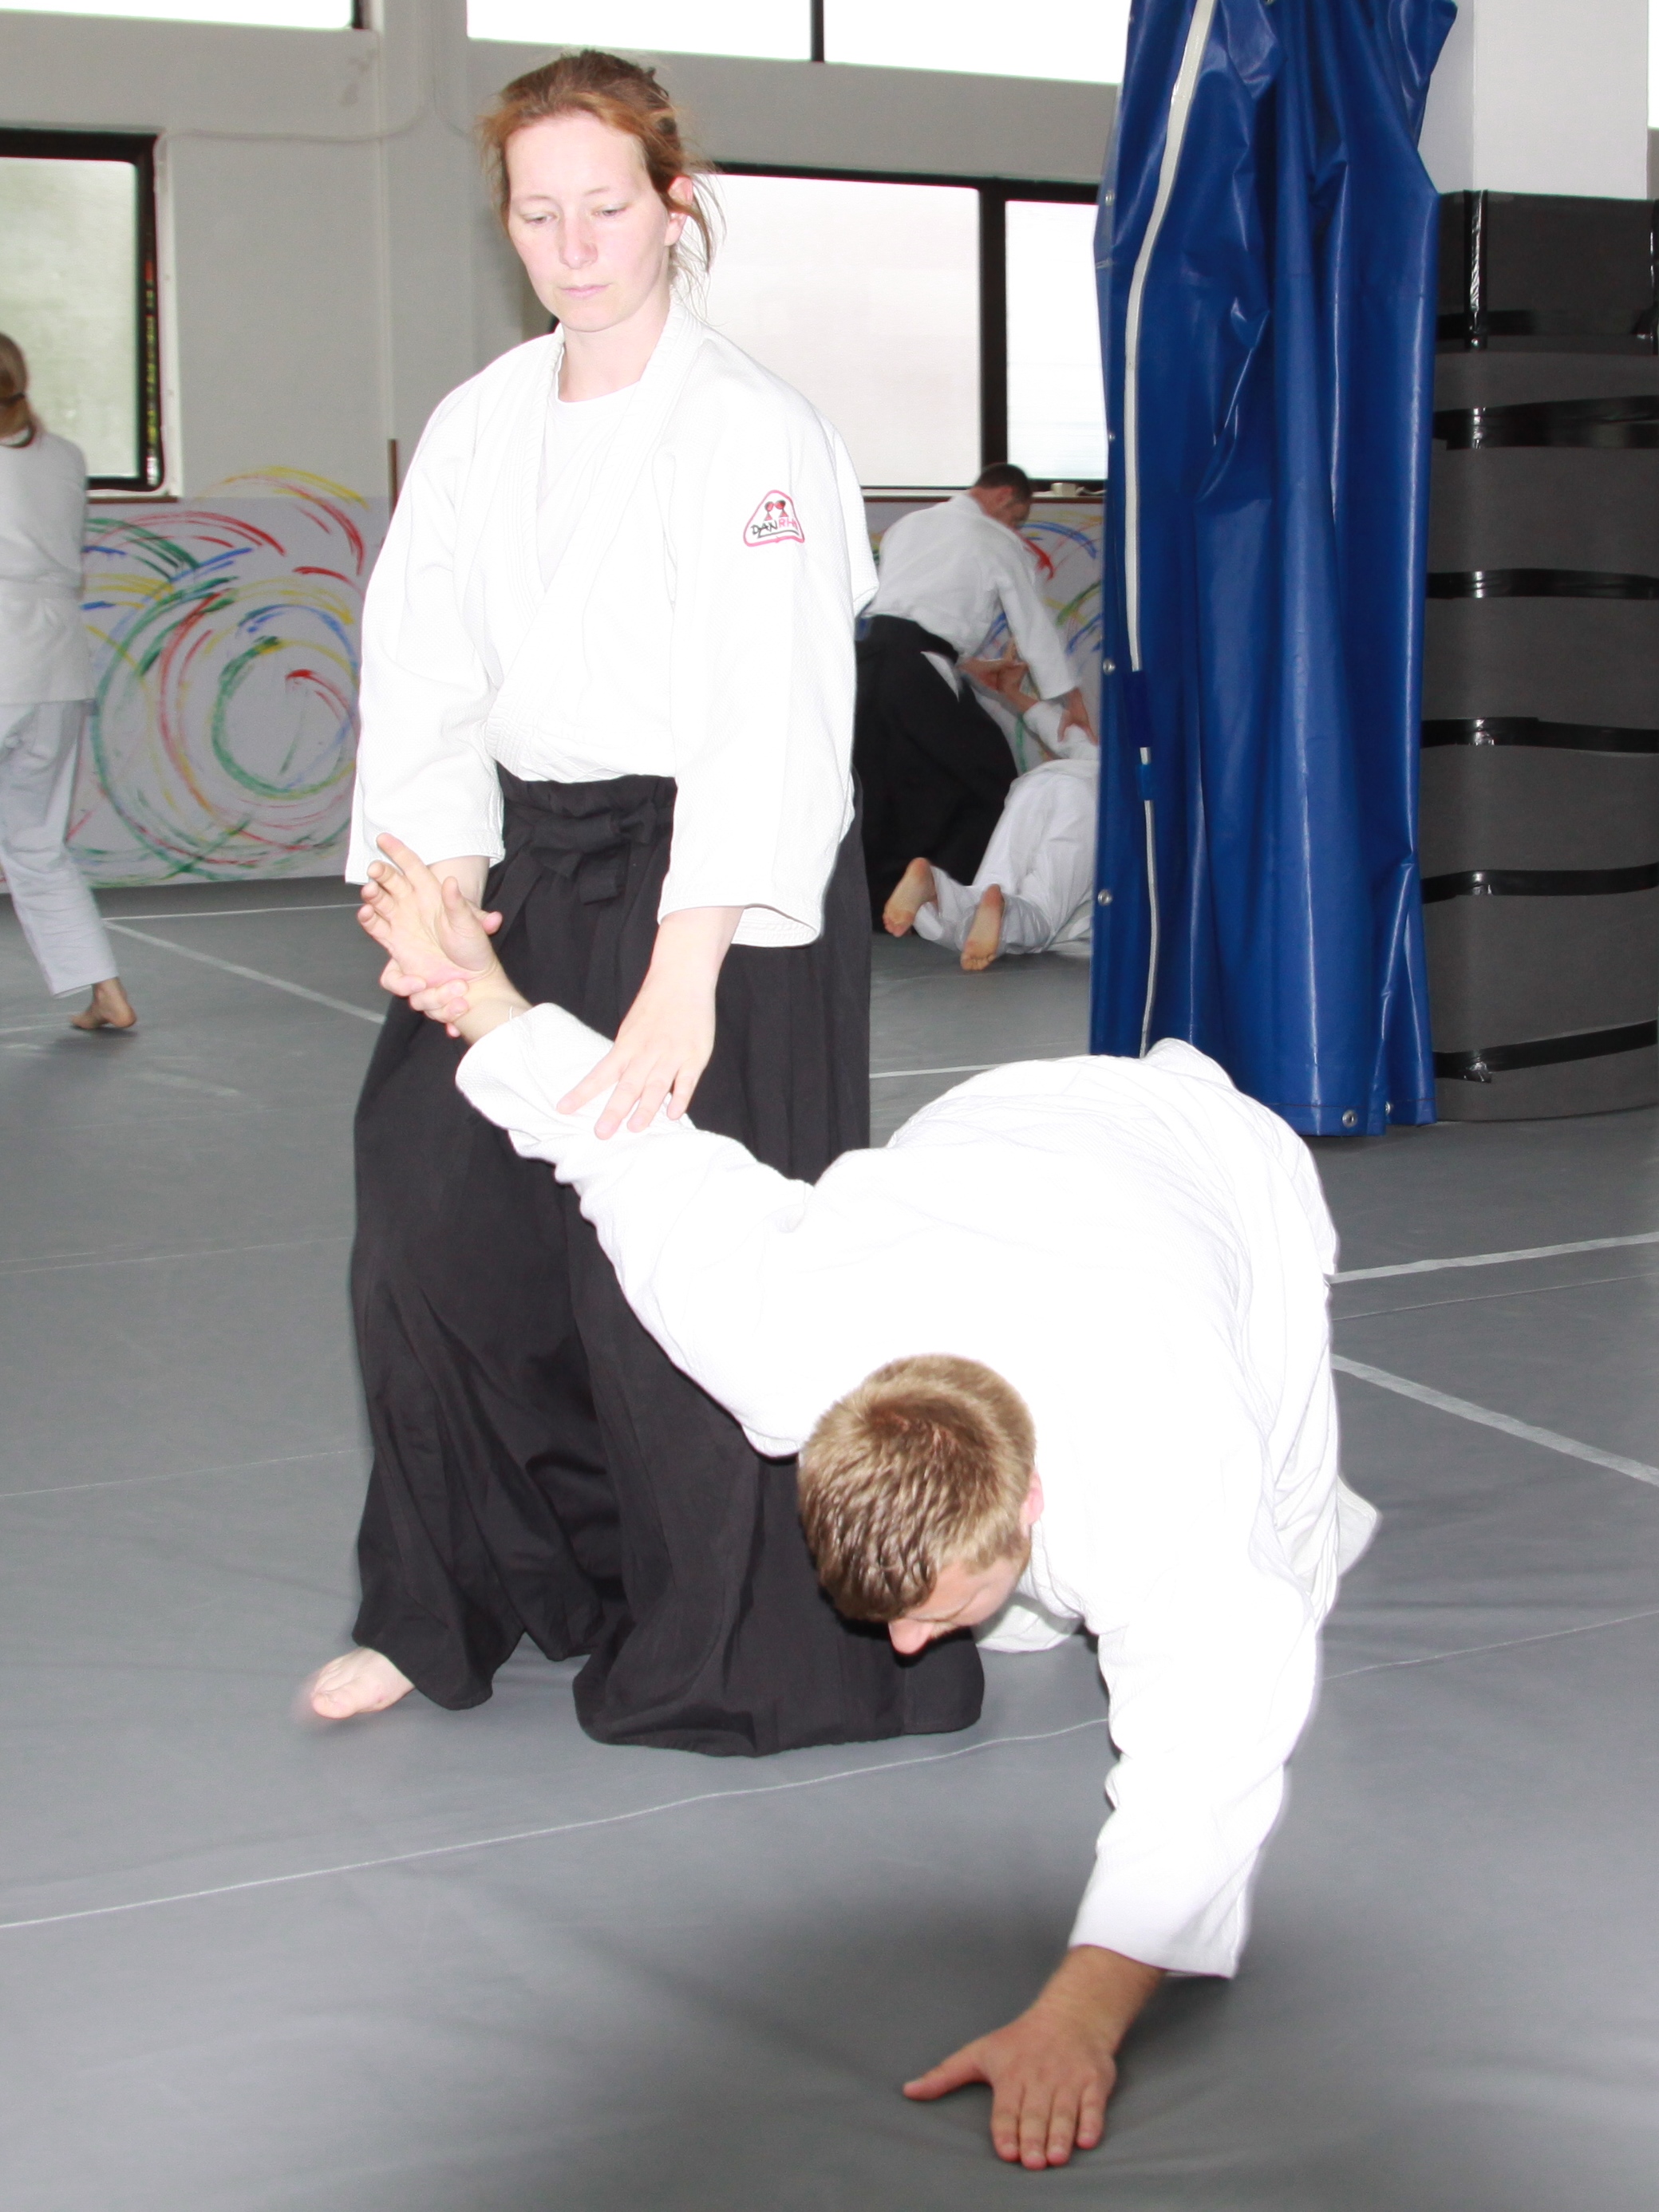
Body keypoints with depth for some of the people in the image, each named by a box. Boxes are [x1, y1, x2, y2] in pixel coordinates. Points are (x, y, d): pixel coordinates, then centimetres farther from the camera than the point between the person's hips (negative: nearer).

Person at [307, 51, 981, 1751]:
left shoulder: (752, 435, -13)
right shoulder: (477, 427, 7)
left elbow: (777, 722, -20)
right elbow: (424, 673, 5)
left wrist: (682, 981, -28)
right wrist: (441, 892, -10)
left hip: (719, 893, -6)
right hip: (529, 875, 7)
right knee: (435, 1228, 9)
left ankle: (738, 1655, 16)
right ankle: (450, 1608, 29)